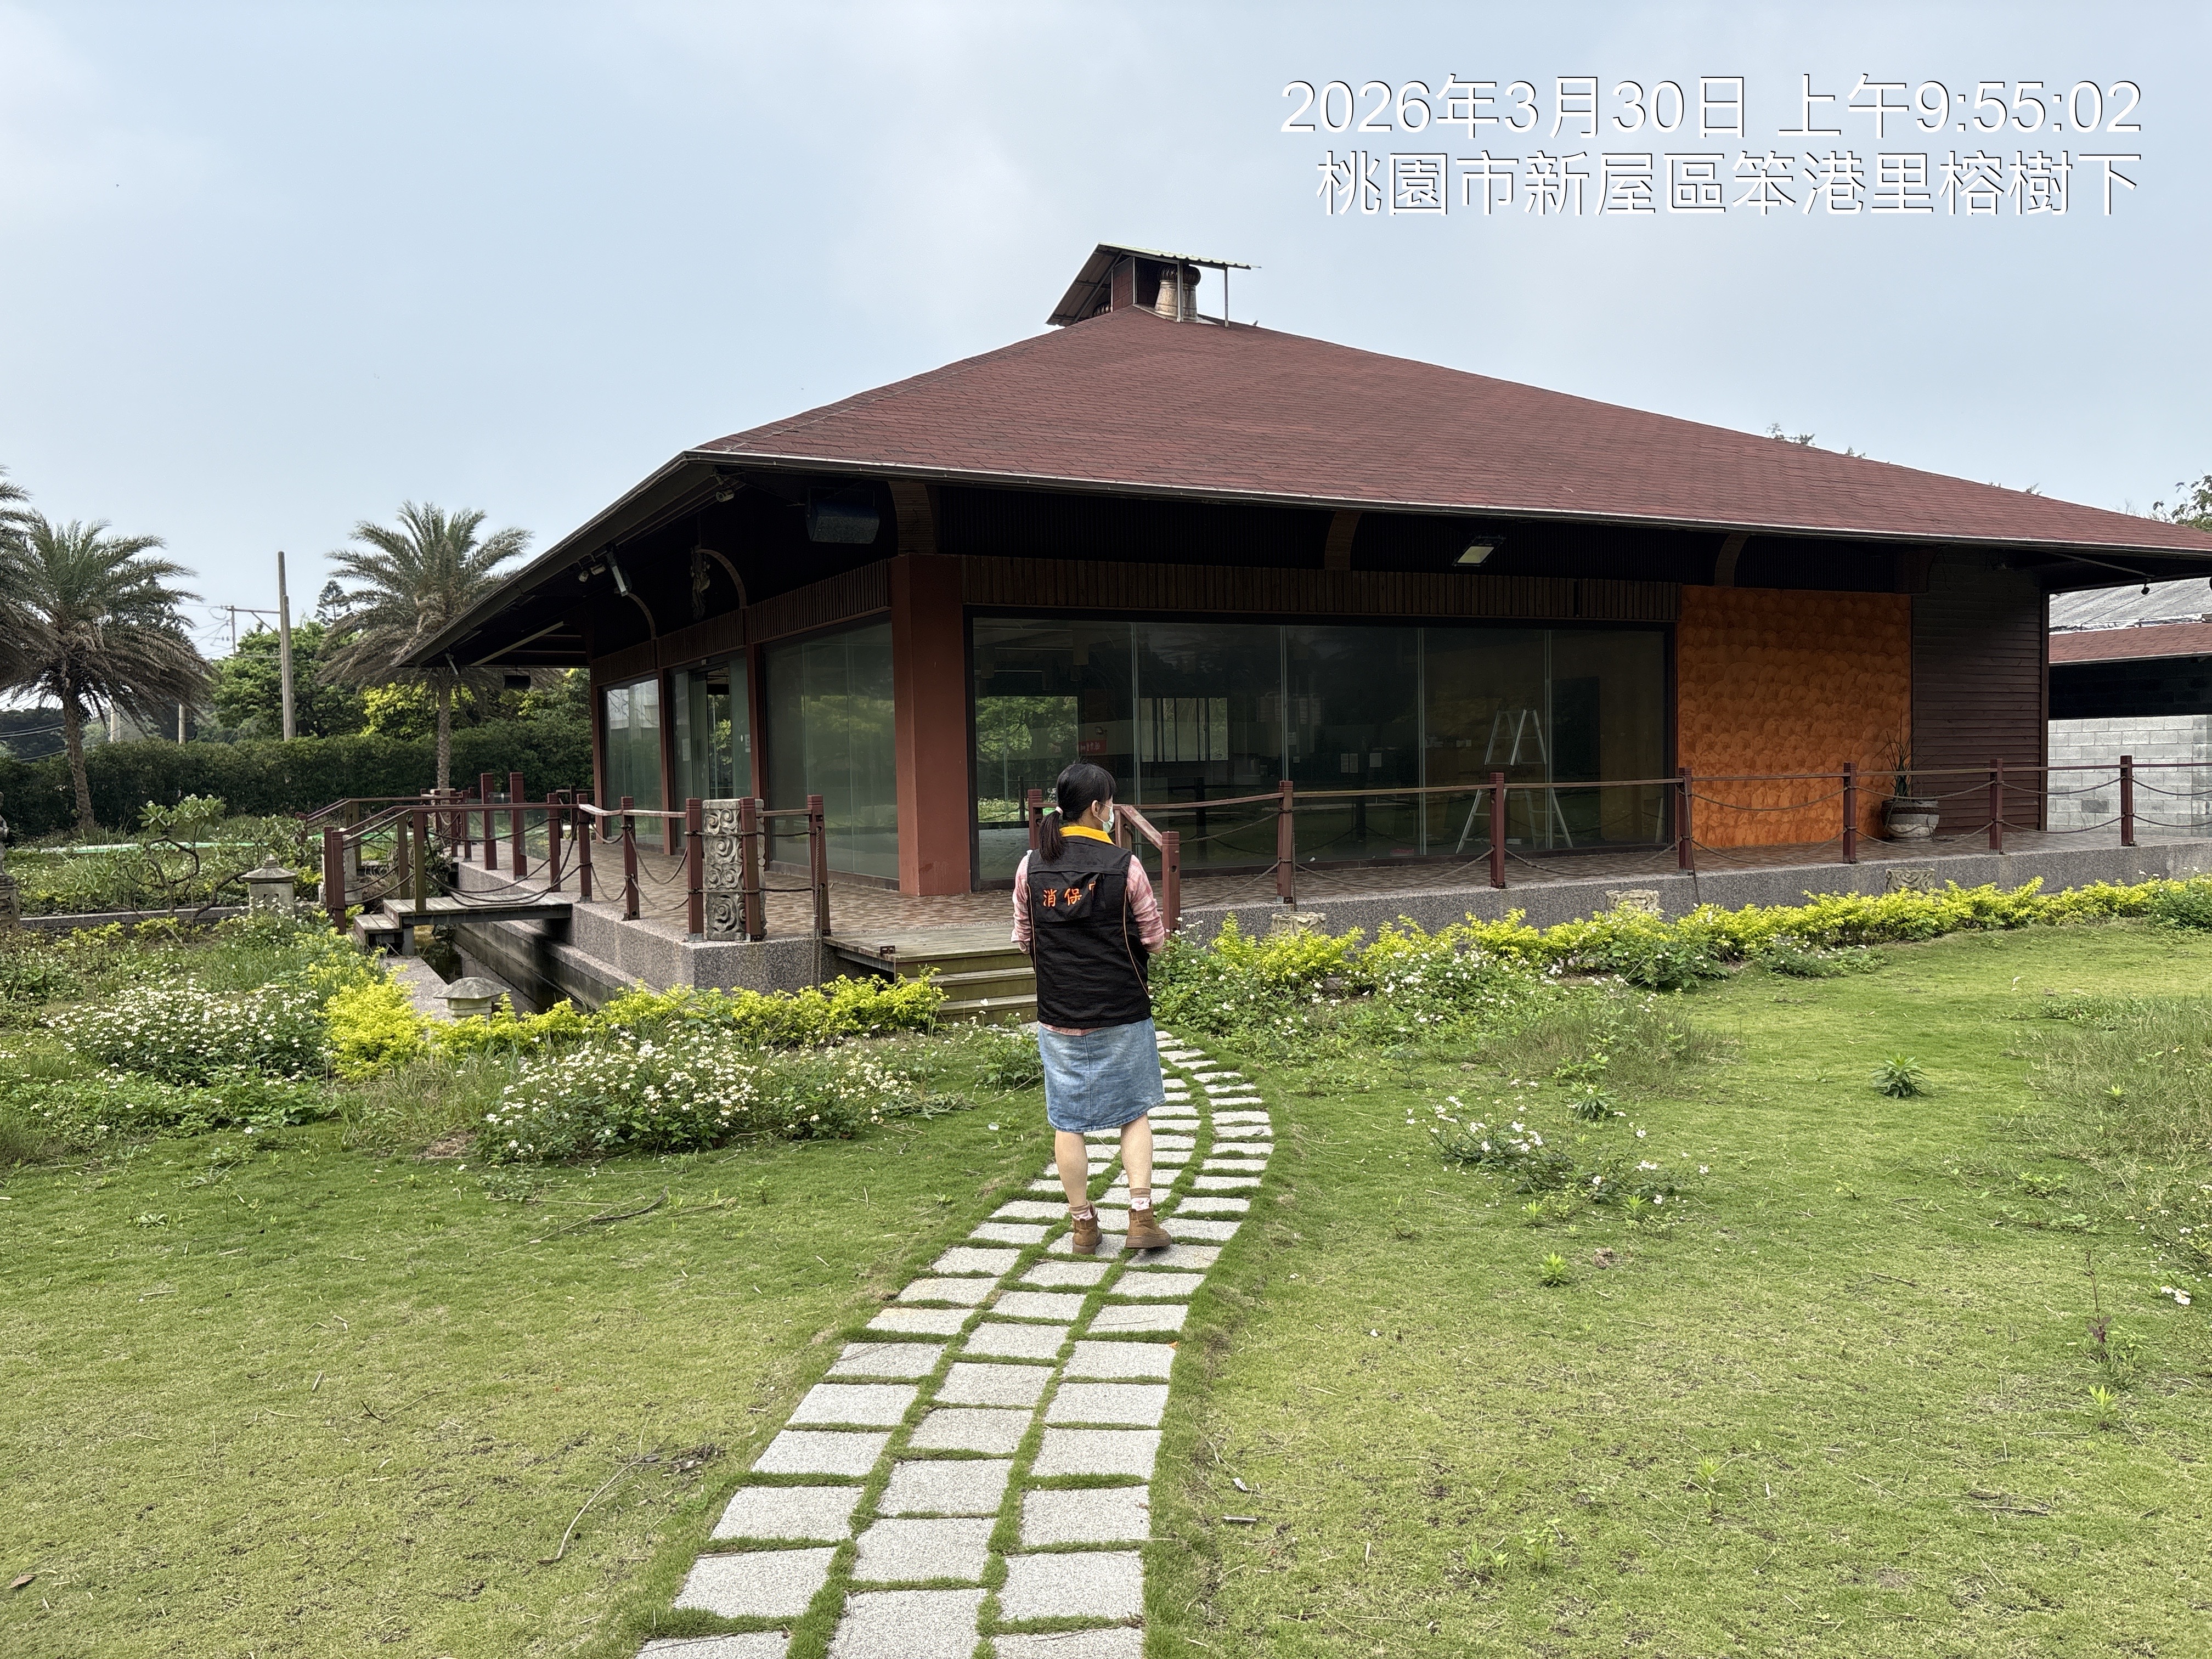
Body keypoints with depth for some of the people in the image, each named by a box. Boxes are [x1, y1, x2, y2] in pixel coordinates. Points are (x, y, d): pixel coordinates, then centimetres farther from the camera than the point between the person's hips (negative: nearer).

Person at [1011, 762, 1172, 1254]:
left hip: (1057, 1015, 3)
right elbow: (1155, 939, -5)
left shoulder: (1031, 866, -3)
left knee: (1068, 1121, 12)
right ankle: (1141, 1217, 8)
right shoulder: (1124, 865, -12)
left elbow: (1023, 938, 6)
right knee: (1134, 1113, 13)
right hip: (1122, 1013, -2)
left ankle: (1083, 1224, 20)